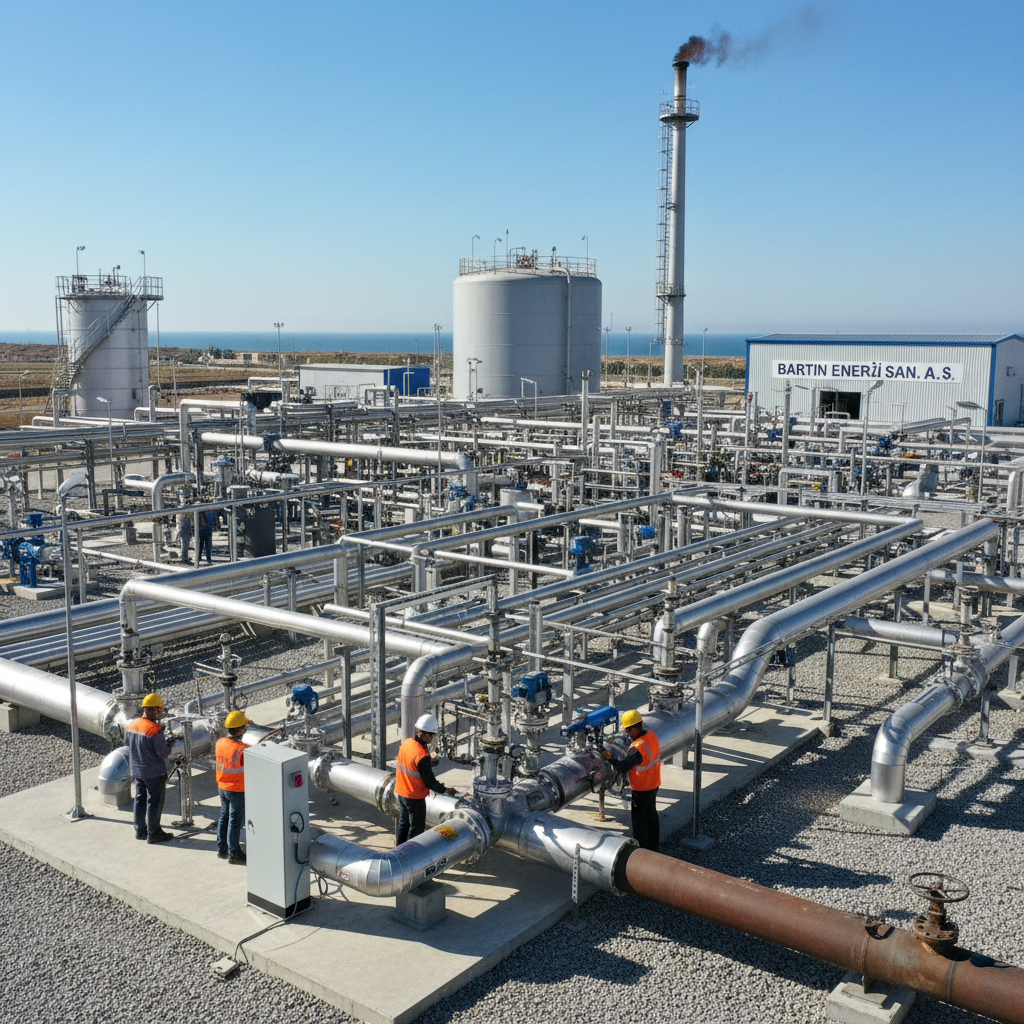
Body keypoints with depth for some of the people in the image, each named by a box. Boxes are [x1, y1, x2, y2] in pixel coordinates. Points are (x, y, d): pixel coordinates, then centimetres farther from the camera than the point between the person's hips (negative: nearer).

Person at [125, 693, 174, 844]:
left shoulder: (131, 726, 0)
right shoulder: (155, 730, -23)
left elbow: (127, 742, 14)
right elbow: (164, 753, -19)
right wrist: (169, 745, 1)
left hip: (136, 771, 7)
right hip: (154, 772, -7)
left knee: (140, 799, 18)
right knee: (154, 801, 4)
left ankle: (140, 830, 27)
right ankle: (154, 833, 11)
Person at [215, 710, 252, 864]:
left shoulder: (220, 742, -6)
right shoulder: (243, 750, -28)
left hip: (222, 787, 7)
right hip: (237, 790, -7)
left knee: (224, 817, 21)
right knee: (235, 822, 6)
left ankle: (222, 849, 33)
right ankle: (233, 854, 18)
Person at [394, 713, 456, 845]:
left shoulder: (406, 743, -5)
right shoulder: (422, 756, -29)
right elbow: (429, 781, -21)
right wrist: (445, 790, -6)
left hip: (401, 793, 8)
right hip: (415, 797, -8)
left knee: (404, 822, 24)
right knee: (417, 827, 11)